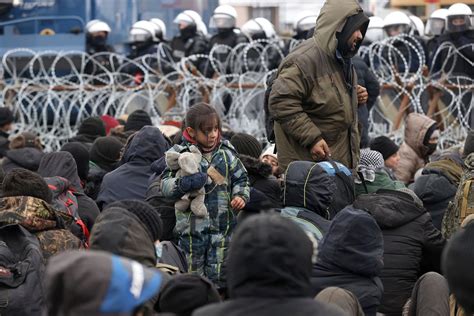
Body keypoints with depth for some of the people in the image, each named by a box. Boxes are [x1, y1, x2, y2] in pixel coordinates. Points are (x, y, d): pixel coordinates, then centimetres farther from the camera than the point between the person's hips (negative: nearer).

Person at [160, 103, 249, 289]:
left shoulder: (226, 153, 5)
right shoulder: (181, 155, -5)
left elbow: (240, 178, 16)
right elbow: (166, 186, -11)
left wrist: (241, 196, -3)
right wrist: (185, 183, -29)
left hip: (222, 225, 2)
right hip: (192, 225, -2)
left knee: (218, 274, 6)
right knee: (193, 273, 6)